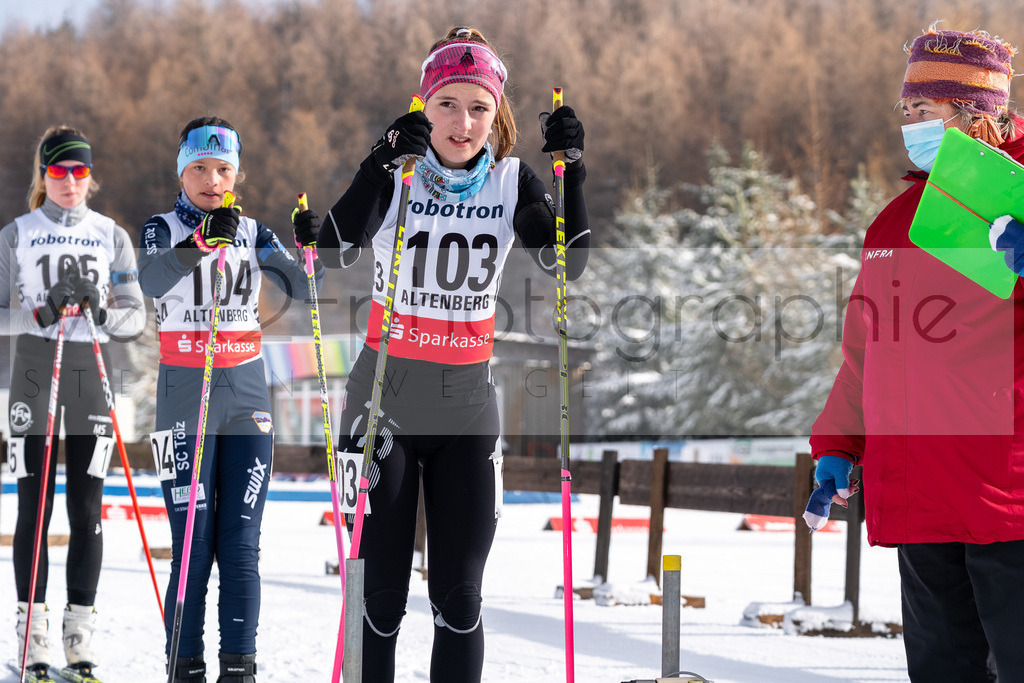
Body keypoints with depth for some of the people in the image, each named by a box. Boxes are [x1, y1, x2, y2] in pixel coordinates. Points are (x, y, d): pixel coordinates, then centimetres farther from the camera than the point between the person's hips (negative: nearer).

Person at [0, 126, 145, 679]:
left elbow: (135, 318, 6)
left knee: (87, 509, 0)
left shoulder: (112, 237, 9)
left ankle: (80, 634, 5)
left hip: (92, 373, 1)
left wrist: (99, 310, -14)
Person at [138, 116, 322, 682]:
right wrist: (202, 240, -37)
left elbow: (301, 286, -2)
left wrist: (310, 248, -21)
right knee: (193, 545, -7)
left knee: (241, 545, 0)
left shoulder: (252, 232, 10)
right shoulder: (163, 229, 0)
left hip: (246, 392, 3)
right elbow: (152, 280, -22)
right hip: (185, 393, -3)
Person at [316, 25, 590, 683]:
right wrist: (383, 166, -32)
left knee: (458, 593, 2)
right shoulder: (395, 171, -7)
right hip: (388, 391, -2)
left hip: (468, 400, 2)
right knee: (380, 592, -1)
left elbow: (568, 265, -9)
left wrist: (572, 169, -18)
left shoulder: (512, 180, 2)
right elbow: (335, 252, -21)